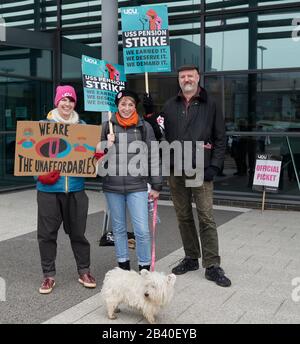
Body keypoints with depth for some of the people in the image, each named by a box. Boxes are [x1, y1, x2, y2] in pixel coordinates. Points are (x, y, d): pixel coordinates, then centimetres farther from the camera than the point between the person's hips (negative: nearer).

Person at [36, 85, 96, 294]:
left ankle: (84, 271, 25)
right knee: (47, 233, 5)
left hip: (75, 187, 1)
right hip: (49, 188, -1)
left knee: (78, 231, 10)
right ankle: (49, 275, 19)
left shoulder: (82, 126, 8)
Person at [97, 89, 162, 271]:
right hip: (112, 186, 2)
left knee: (142, 230, -4)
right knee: (119, 228, 13)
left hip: (137, 186, -2)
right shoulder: (107, 126, 4)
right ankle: (123, 265, 28)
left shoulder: (144, 127, 1)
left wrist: (156, 186, 3)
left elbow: (152, 157, 3)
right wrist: (108, 145, -10)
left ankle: (145, 268, 13)